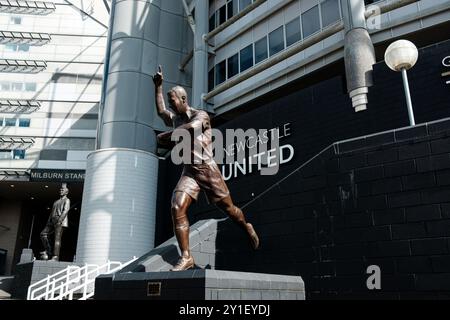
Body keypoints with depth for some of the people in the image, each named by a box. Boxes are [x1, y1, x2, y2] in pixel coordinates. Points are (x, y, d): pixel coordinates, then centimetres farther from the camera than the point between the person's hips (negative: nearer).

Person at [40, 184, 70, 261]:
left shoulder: (66, 200, 3)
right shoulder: (56, 202, 28)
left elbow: (65, 210, -12)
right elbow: (52, 212, 24)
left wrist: (59, 220, -23)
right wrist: (48, 223, 15)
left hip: (60, 221, -8)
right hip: (53, 221, 8)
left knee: (57, 238, -14)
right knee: (43, 234, -1)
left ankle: (55, 257, -19)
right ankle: (48, 251, 3)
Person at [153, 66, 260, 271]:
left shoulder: (201, 115, -6)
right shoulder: (175, 119, 15)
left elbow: (191, 127, -28)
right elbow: (160, 111, 35)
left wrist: (163, 136, -17)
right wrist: (158, 86, 32)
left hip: (208, 169, -5)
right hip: (188, 172, 5)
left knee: (228, 208, 7)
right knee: (177, 208, -17)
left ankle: (247, 228, 40)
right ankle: (186, 257, -15)